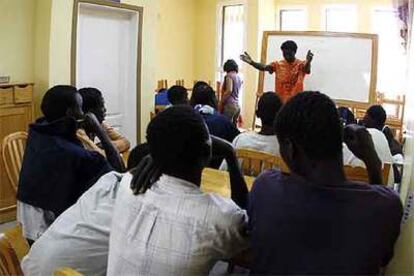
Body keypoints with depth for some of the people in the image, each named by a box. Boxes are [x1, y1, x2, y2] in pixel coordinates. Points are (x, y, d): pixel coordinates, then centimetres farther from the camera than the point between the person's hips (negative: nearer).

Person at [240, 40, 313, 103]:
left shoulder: (301, 64, -4)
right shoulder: (278, 64, 5)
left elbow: (307, 70, -26)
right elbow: (264, 67, -10)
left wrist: (308, 61, -51)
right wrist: (251, 62, -30)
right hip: (280, 101, 3)